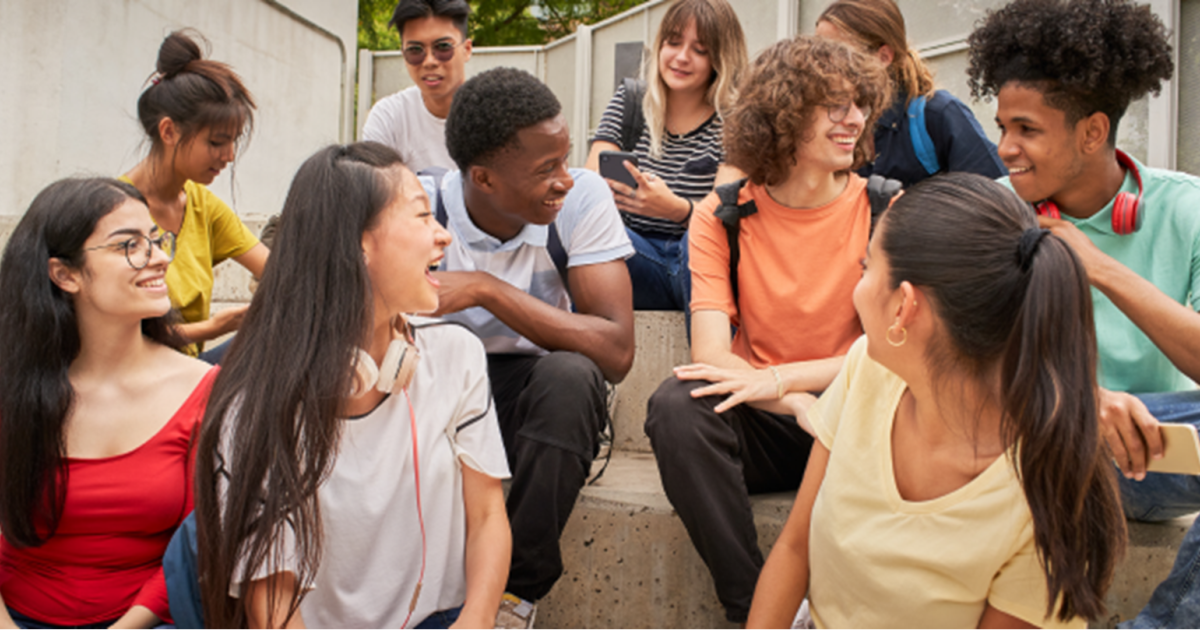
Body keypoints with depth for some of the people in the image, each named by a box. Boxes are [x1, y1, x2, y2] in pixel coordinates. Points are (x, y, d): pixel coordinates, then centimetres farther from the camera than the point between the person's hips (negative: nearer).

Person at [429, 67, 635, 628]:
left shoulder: (581, 198, -15)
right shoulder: (424, 207, -13)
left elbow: (616, 351, -24)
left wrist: (488, 290, -29)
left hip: (542, 401, 0)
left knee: (570, 374, -34)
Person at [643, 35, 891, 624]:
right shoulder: (721, 215, -1)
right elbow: (711, 353, -12)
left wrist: (779, 379, -23)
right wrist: (805, 408, -26)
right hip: (759, 426, 0)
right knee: (677, 405, -30)